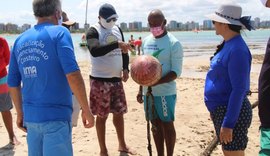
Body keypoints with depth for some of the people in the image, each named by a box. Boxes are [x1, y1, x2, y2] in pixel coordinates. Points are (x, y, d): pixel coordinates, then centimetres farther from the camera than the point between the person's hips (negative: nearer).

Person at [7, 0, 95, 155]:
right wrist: (86, 110, -12)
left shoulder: (20, 40, 9)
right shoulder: (59, 32, -8)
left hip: (30, 116, 6)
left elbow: (13, 83, 12)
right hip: (56, 116, -6)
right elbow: (73, 75, -19)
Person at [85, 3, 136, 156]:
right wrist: (116, 44, -38)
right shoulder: (93, 31, -12)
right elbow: (94, 51, -31)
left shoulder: (117, 29, 9)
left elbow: (123, 50, 17)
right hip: (100, 80, -6)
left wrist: (125, 68, 2)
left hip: (117, 79, 6)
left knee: (119, 113, 15)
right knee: (102, 116, 3)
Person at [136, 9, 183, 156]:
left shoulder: (174, 43, -10)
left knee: (167, 125, 4)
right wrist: (140, 89, 13)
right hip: (148, 92, 6)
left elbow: (176, 71, -13)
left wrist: (156, 82, -25)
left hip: (165, 92, -5)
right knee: (156, 125, 14)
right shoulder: (146, 41, 8)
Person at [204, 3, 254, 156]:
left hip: (232, 112, -9)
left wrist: (228, 124, -23)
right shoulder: (228, 45, 8)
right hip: (221, 109, 9)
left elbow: (239, 89, -23)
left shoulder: (237, 49, -21)